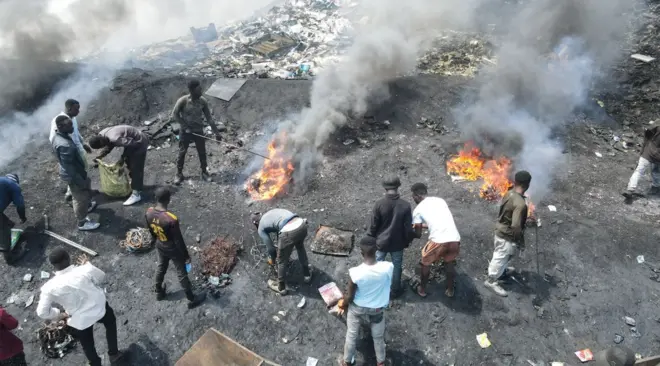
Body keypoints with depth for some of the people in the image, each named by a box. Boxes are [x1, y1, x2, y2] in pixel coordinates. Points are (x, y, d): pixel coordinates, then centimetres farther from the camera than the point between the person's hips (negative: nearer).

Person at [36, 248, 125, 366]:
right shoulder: (86, 269, -27)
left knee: (87, 345, 28)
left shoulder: (50, 287, -24)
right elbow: (101, 277, -5)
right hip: (100, 308, 0)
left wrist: (59, 315, 2)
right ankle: (114, 354, 43)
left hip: (80, 321, 0)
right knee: (110, 323, 35)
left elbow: (42, 312, -15)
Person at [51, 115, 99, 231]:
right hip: (74, 176, -9)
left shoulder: (59, 136, -6)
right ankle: (82, 223, 31)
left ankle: (88, 205, 58)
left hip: (77, 171, 9)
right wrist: (81, 183, -20)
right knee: (81, 198, 11)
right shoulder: (64, 145, -37)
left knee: (87, 190, 32)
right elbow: (69, 168, -29)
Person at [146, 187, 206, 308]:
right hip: (173, 249, -6)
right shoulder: (171, 219, -38)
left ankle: (159, 292, 54)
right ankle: (192, 299, 33)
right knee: (182, 273, 14)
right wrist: (186, 255, -10)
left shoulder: (149, 212, -18)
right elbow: (179, 240, -25)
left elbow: (151, 231, 2)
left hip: (160, 247, 6)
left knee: (161, 268, 31)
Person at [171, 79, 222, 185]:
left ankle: (204, 172, 32)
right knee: (182, 153, 10)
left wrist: (216, 132, -4)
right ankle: (179, 174, 27)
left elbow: (209, 118, -3)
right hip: (185, 131, -2)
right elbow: (174, 115, -10)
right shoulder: (183, 101, -19)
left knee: (202, 153, 12)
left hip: (198, 131, 2)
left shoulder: (203, 101, -10)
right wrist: (185, 126, -15)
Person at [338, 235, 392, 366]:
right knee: (378, 337, 27)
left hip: (357, 308, -1)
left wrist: (342, 305, 4)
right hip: (377, 310, 1)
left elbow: (350, 297, -18)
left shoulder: (354, 273, -34)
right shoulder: (388, 267, -29)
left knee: (351, 336, 25)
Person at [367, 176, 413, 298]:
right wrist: (407, 241, 8)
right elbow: (408, 228, -9)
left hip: (381, 241, 0)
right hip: (397, 243, 0)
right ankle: (395, 290, 33)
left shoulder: (379, 203, -19)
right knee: (396, 266, 19)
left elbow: (373, 225, -11)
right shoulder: (405, 205, -16)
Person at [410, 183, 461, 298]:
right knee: (450, 264, 30)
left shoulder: (418, 209, 4)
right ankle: (450, 290, 41)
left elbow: (418, 235, 8)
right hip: (455, 239, 4)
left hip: (438, 241, -4)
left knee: (425, 263, 22)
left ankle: (422, 289, 36)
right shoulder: (440, 200, 18)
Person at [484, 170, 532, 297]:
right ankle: (491, 281, 30)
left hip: (500, 230, 8)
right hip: (508, 237, -8)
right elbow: (516, 227, -34)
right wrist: (521, 242, -16)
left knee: (501, 256, 30)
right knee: (501, 258, 13)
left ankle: (501, 271, 54)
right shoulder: (520, 204, -33)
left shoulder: (509, 193, -7)